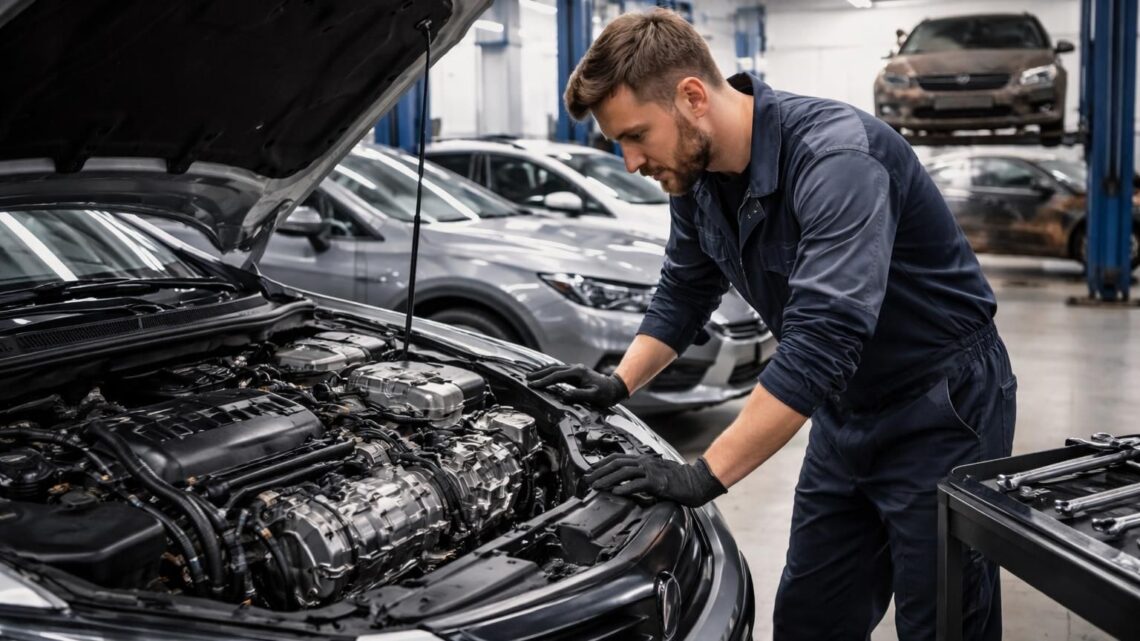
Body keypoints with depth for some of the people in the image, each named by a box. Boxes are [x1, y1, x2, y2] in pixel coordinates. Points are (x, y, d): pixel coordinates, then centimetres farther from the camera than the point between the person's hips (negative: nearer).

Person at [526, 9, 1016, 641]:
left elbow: (821, 341, -38)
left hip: (941, 409, -8)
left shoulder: (836, 157, -30)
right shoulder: (697, 174, -3)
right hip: (845, 414, 8)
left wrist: (705, 475, -37)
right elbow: (683, 292, 14)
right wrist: (617, 384, 0)